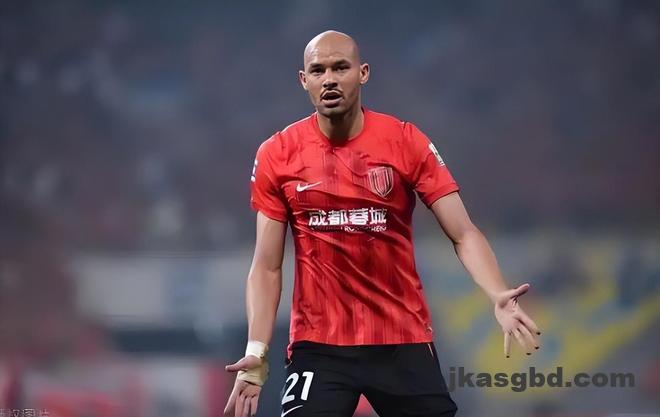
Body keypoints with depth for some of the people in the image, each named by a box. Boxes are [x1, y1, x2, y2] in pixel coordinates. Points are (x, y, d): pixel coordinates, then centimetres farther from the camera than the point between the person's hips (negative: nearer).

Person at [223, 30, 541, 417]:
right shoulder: (276, 156, -1)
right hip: (318, 344, 0)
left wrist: (498, 297, -24)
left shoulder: (406, 142, -3)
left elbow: (464, 234, -6)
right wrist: (256, 354, -9)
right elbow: (267, 267, 2)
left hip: (404, 341, 0)